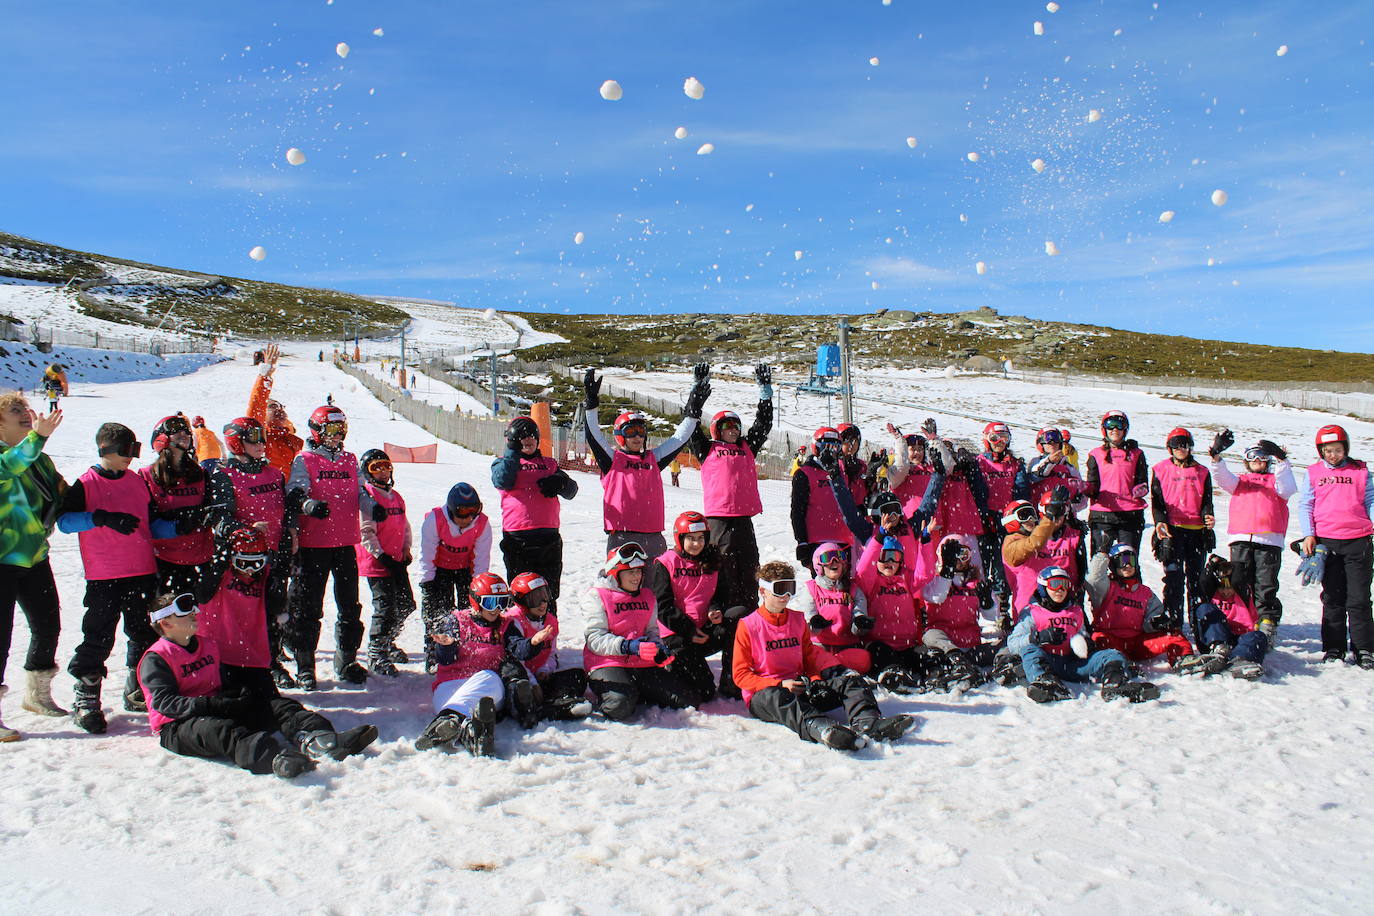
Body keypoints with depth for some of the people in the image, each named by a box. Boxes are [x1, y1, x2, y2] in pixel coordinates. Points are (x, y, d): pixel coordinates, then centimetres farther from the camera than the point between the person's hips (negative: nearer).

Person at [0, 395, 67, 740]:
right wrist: (37, 436, -46)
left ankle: (36, 694, 35)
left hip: (34, 557, 8)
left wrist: (61, 492, 2)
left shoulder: (39, 458, 13)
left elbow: (58, 501, 23)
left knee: (48, 625, 16)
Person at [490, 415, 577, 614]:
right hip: (517, 537, -3)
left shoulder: (549, 464, 19)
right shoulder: (503, 463, 10)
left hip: (549, 537, 3)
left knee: (549, 595, 10)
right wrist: (513, 450, -8)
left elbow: (571, 490, 13)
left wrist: (559, 482, -9)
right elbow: (503, 481, -13)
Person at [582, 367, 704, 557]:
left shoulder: (654, 458, 17)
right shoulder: (613, 459, 7)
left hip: (653, 535, 4)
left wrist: (694, 408, 13)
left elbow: (680, 437, 18)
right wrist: (591, 402, -9)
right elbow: (593, 434, -2)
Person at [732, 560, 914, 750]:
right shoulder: (748, 626, -1)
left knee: (849, 680, -13)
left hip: (798, 687, 6)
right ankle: (823, 730, -68)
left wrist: (814, 680, -5)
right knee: (777, 697, -40)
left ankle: (867, 722, -44)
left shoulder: (798, 620, 15)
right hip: (763, 691, -6)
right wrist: (780, 684, -17)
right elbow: (740, 674, -5)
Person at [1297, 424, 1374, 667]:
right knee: (1332, 599, 6)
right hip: (1325, 542, 1)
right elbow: (1305, 505, 8)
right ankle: (1333, 648, 12)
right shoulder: (1314, 472, 10)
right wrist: (1308, 534, -2)